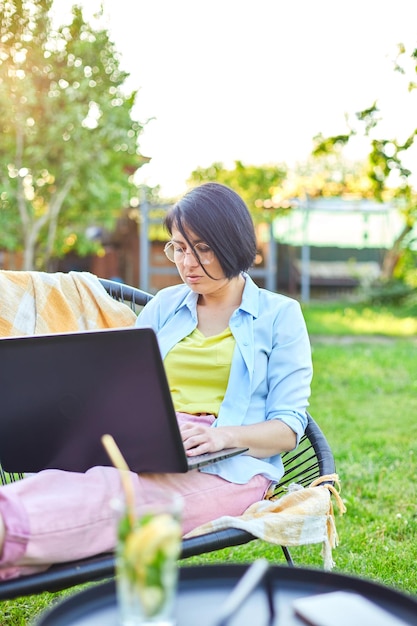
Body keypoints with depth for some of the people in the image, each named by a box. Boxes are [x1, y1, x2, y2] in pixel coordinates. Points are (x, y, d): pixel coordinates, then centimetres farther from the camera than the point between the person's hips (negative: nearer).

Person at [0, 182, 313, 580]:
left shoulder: (280, 315, 9)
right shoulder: (165, 306, 21)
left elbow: (289, 427, 1)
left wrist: (222, 435, -19)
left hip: (229, 467, -4)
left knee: (114, 492, -39)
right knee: (61, 481, -34)